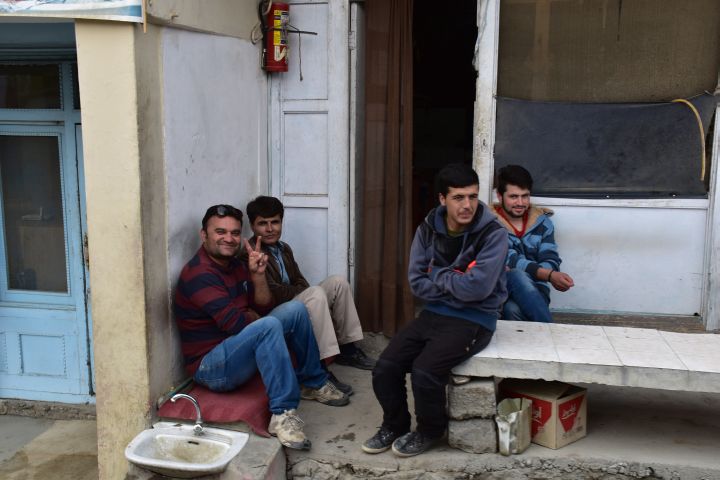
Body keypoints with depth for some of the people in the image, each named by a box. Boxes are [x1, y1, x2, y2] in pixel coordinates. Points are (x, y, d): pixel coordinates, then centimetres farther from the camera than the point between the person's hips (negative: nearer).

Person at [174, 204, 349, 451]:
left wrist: (258, 275, -13)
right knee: (268, 326, -34)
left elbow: (263, 308, 4)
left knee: (295, 309, 3)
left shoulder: (236, 265, 9)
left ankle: (314, 384, 14)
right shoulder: (198, 273, -21)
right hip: (210, 365, -9)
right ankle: (283, 413, -31)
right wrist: (253, 316, -5)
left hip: (240, 348, 10)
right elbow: (235, 323, -27)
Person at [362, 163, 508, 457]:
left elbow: (476, 288, -23)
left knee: (424, 371, -26)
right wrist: (456, 285, -13)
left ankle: (430, 431, 5)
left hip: (474, 319, -5)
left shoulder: (493, 234, -13)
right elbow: (417, 283, -2)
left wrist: (438, 275, -8)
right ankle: (395, 425, 17)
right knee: (385, 368, -12)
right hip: (434, 313, 5)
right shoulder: (428, 229, 2)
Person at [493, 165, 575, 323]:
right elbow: (510, 261, -16)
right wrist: (549, 275, -28)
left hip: (534, 289, 1)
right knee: (518, 276, -37)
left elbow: (551, 261, -1)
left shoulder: (541, 221, 9)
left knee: (514, 310, -37)